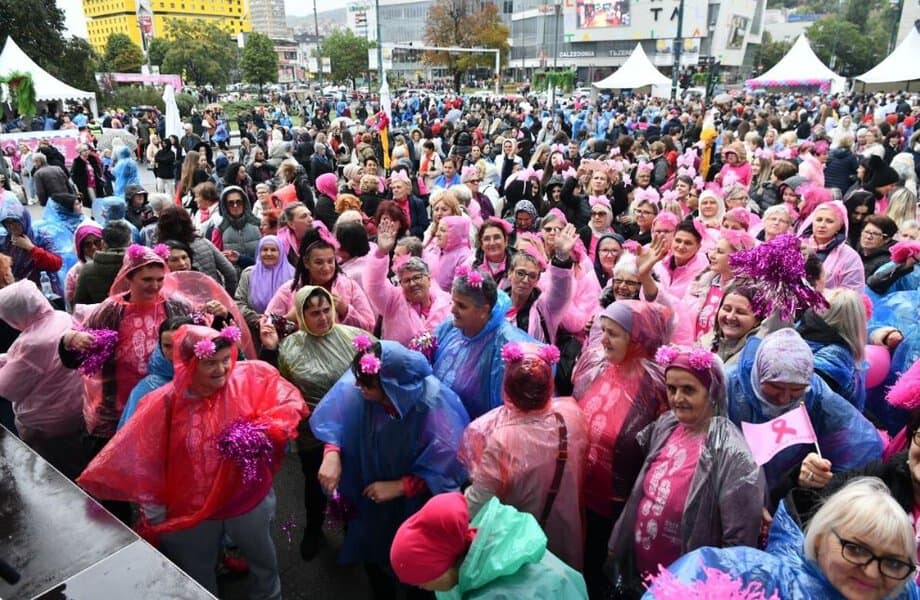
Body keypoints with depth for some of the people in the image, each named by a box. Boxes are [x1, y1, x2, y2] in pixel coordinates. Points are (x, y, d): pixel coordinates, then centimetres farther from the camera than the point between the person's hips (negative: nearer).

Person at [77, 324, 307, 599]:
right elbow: (143, 461, -9)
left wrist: (262, 431, -31)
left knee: (265, 561, 28)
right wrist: (155, 515, -3)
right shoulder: (165, 403, -18)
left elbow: (290, 403, -14)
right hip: (190, 509, 0)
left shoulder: (250, 377, -18)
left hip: (249, 497, 1)